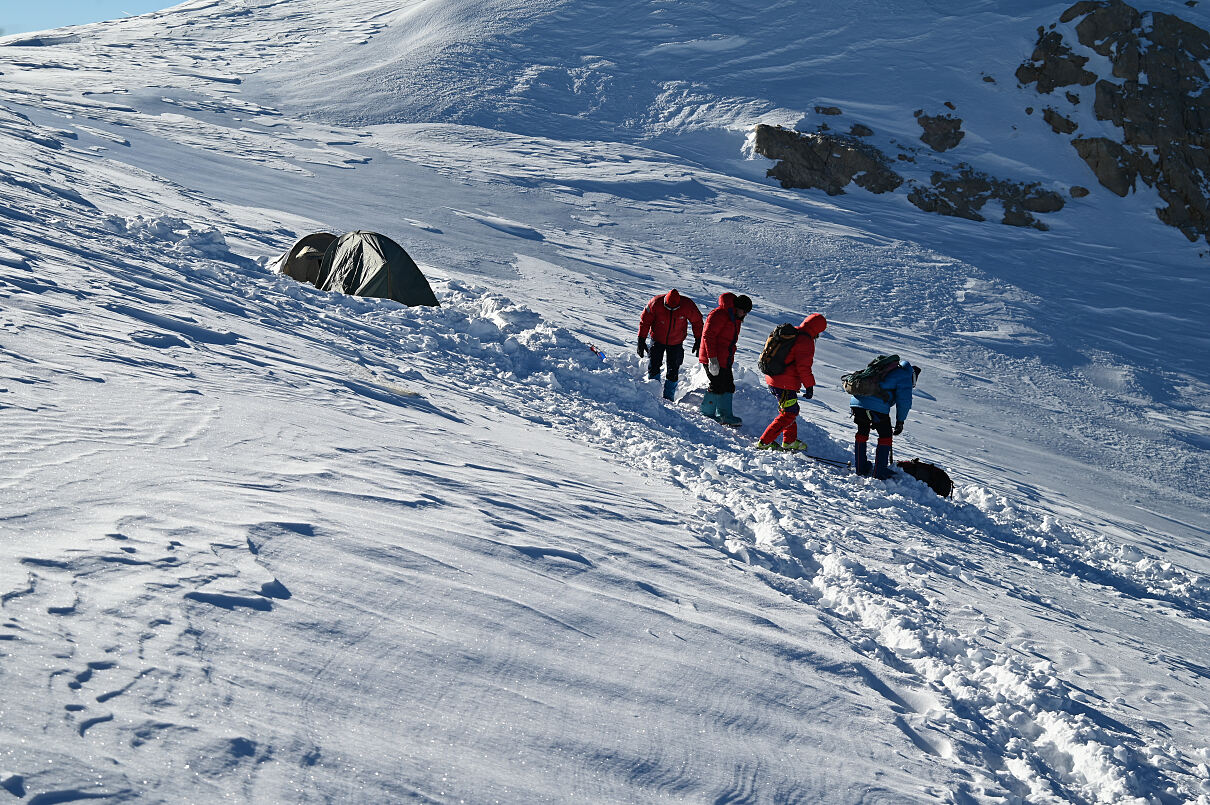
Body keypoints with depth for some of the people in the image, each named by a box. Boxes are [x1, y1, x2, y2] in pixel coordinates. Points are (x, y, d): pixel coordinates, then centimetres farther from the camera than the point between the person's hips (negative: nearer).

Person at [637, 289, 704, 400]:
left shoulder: (687, 305, -21)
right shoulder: (656, 303, -22)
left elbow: (697, 321, -3)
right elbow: (645, 320, -9)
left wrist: (698, 340, -1)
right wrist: (641, 340, -8)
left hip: (676, 344, 0)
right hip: (657, 340, 0)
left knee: (673, 371, 1)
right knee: (653, 367, -6)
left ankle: (668, 397, 12)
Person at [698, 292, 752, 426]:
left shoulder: (735, 318, 16)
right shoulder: (719, 315, -16)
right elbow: (708, 336, -22)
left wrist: (731, 358, 23)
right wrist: (712, 358, -26)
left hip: (725, 360, 10)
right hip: (713, 360, -10)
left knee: (728, 387, 8)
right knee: (717, 387, -7)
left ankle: (725, 416, 15)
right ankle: (707, 414, 7)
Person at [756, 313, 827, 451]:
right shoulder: (805, 341, -16)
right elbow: (803, 366, -21)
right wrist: (809, 386, -12)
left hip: (772, 378, 10)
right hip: (785, 384, -10)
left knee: (792, 410, 24)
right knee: (789, 414, 0)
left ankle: (789, 441, 34)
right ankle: (764, 442, -2)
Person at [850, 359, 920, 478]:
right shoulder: (905, 376, 10)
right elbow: (904, 401, 1)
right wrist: (900, 422, 11)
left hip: (856, 401, 7)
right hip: (876, 406, -7)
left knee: (862, 431, 25)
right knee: (885, 435, 10)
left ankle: (860, 467, 30)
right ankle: (880, 471, 9)